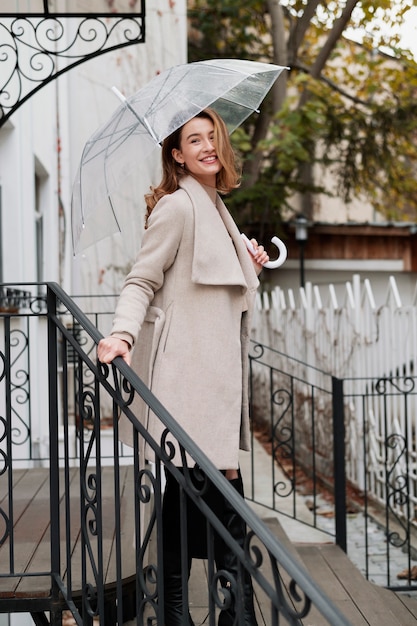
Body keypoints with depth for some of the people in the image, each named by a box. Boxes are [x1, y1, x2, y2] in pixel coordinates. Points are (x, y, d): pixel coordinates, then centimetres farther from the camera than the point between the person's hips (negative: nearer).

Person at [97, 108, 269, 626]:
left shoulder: (215, 206, 20)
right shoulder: (176, 206, -8)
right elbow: (142, 281, -12)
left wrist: (249, 266, 15)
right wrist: (123, 334, -27)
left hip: (217, 366, 9)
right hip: (185, 370, -8)